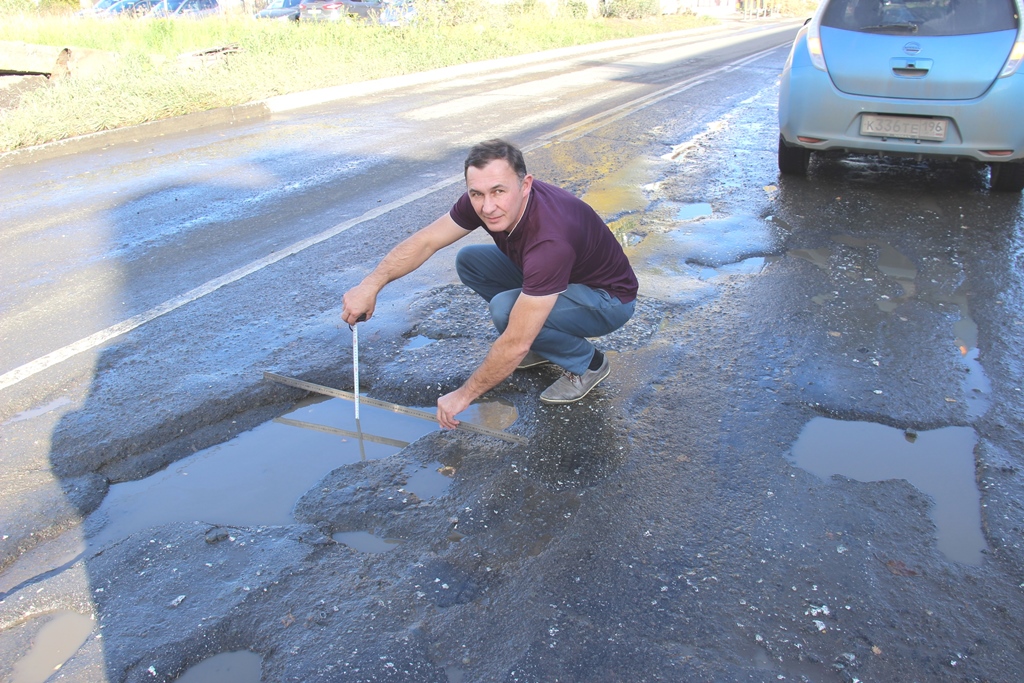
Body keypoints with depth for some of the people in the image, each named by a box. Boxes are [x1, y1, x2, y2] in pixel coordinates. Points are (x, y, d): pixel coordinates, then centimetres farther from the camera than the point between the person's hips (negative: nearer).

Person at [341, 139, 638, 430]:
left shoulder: (550, 239, -40)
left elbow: (515, 345, -36)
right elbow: (425, 241, -6)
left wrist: (464, 395, -24)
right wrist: (370, 285, -16)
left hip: (608, 298, -8)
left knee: (505, 308, -30)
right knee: (469, 261, -2)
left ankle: (586, 363, -5)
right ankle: (542, 342, 9)